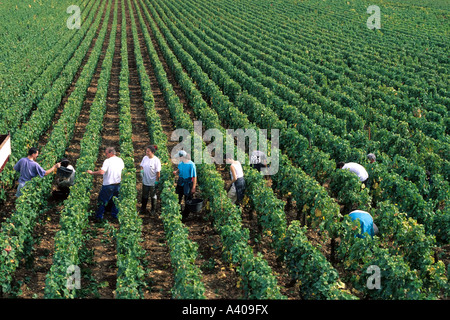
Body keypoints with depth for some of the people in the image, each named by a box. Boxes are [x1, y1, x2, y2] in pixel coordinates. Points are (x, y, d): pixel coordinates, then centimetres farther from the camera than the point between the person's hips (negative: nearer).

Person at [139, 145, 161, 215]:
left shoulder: (156, 160, -17)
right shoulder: (145, 158, -1)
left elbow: (158, 172, -15)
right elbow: (142, 166, 14)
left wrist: (157, 180, -15)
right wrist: (141, 170, -6)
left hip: (153, 182, -5)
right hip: (145, 181, 5)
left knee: (153, 196, 12)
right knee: (144, 195, 17)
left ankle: (153, 209, 28)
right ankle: (143, 208, 32)